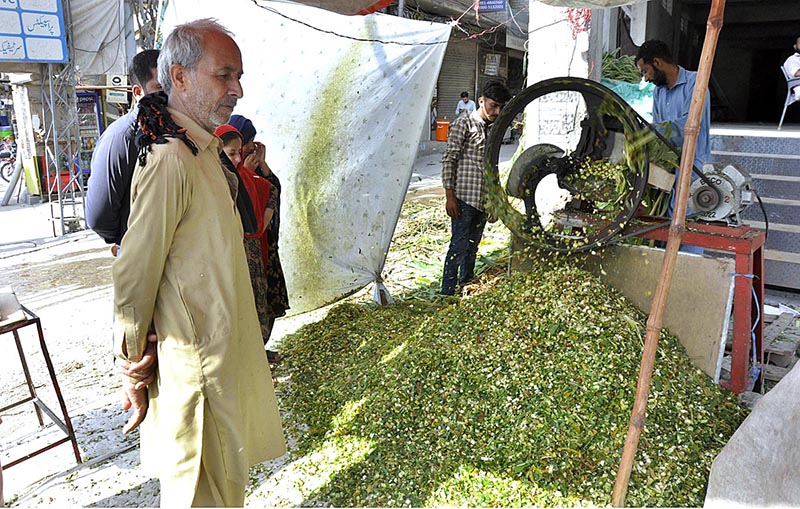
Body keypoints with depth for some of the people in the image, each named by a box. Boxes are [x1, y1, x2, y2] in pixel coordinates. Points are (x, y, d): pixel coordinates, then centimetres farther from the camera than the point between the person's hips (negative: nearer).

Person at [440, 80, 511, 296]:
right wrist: (450, 196, -14)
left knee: (472, 247, 15)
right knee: (459, 246, -7)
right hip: (464, 198, -7)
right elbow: (448, 160, -9)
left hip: (483, 201, 7)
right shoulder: (463, 125, -6)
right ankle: (447, 293, -1)